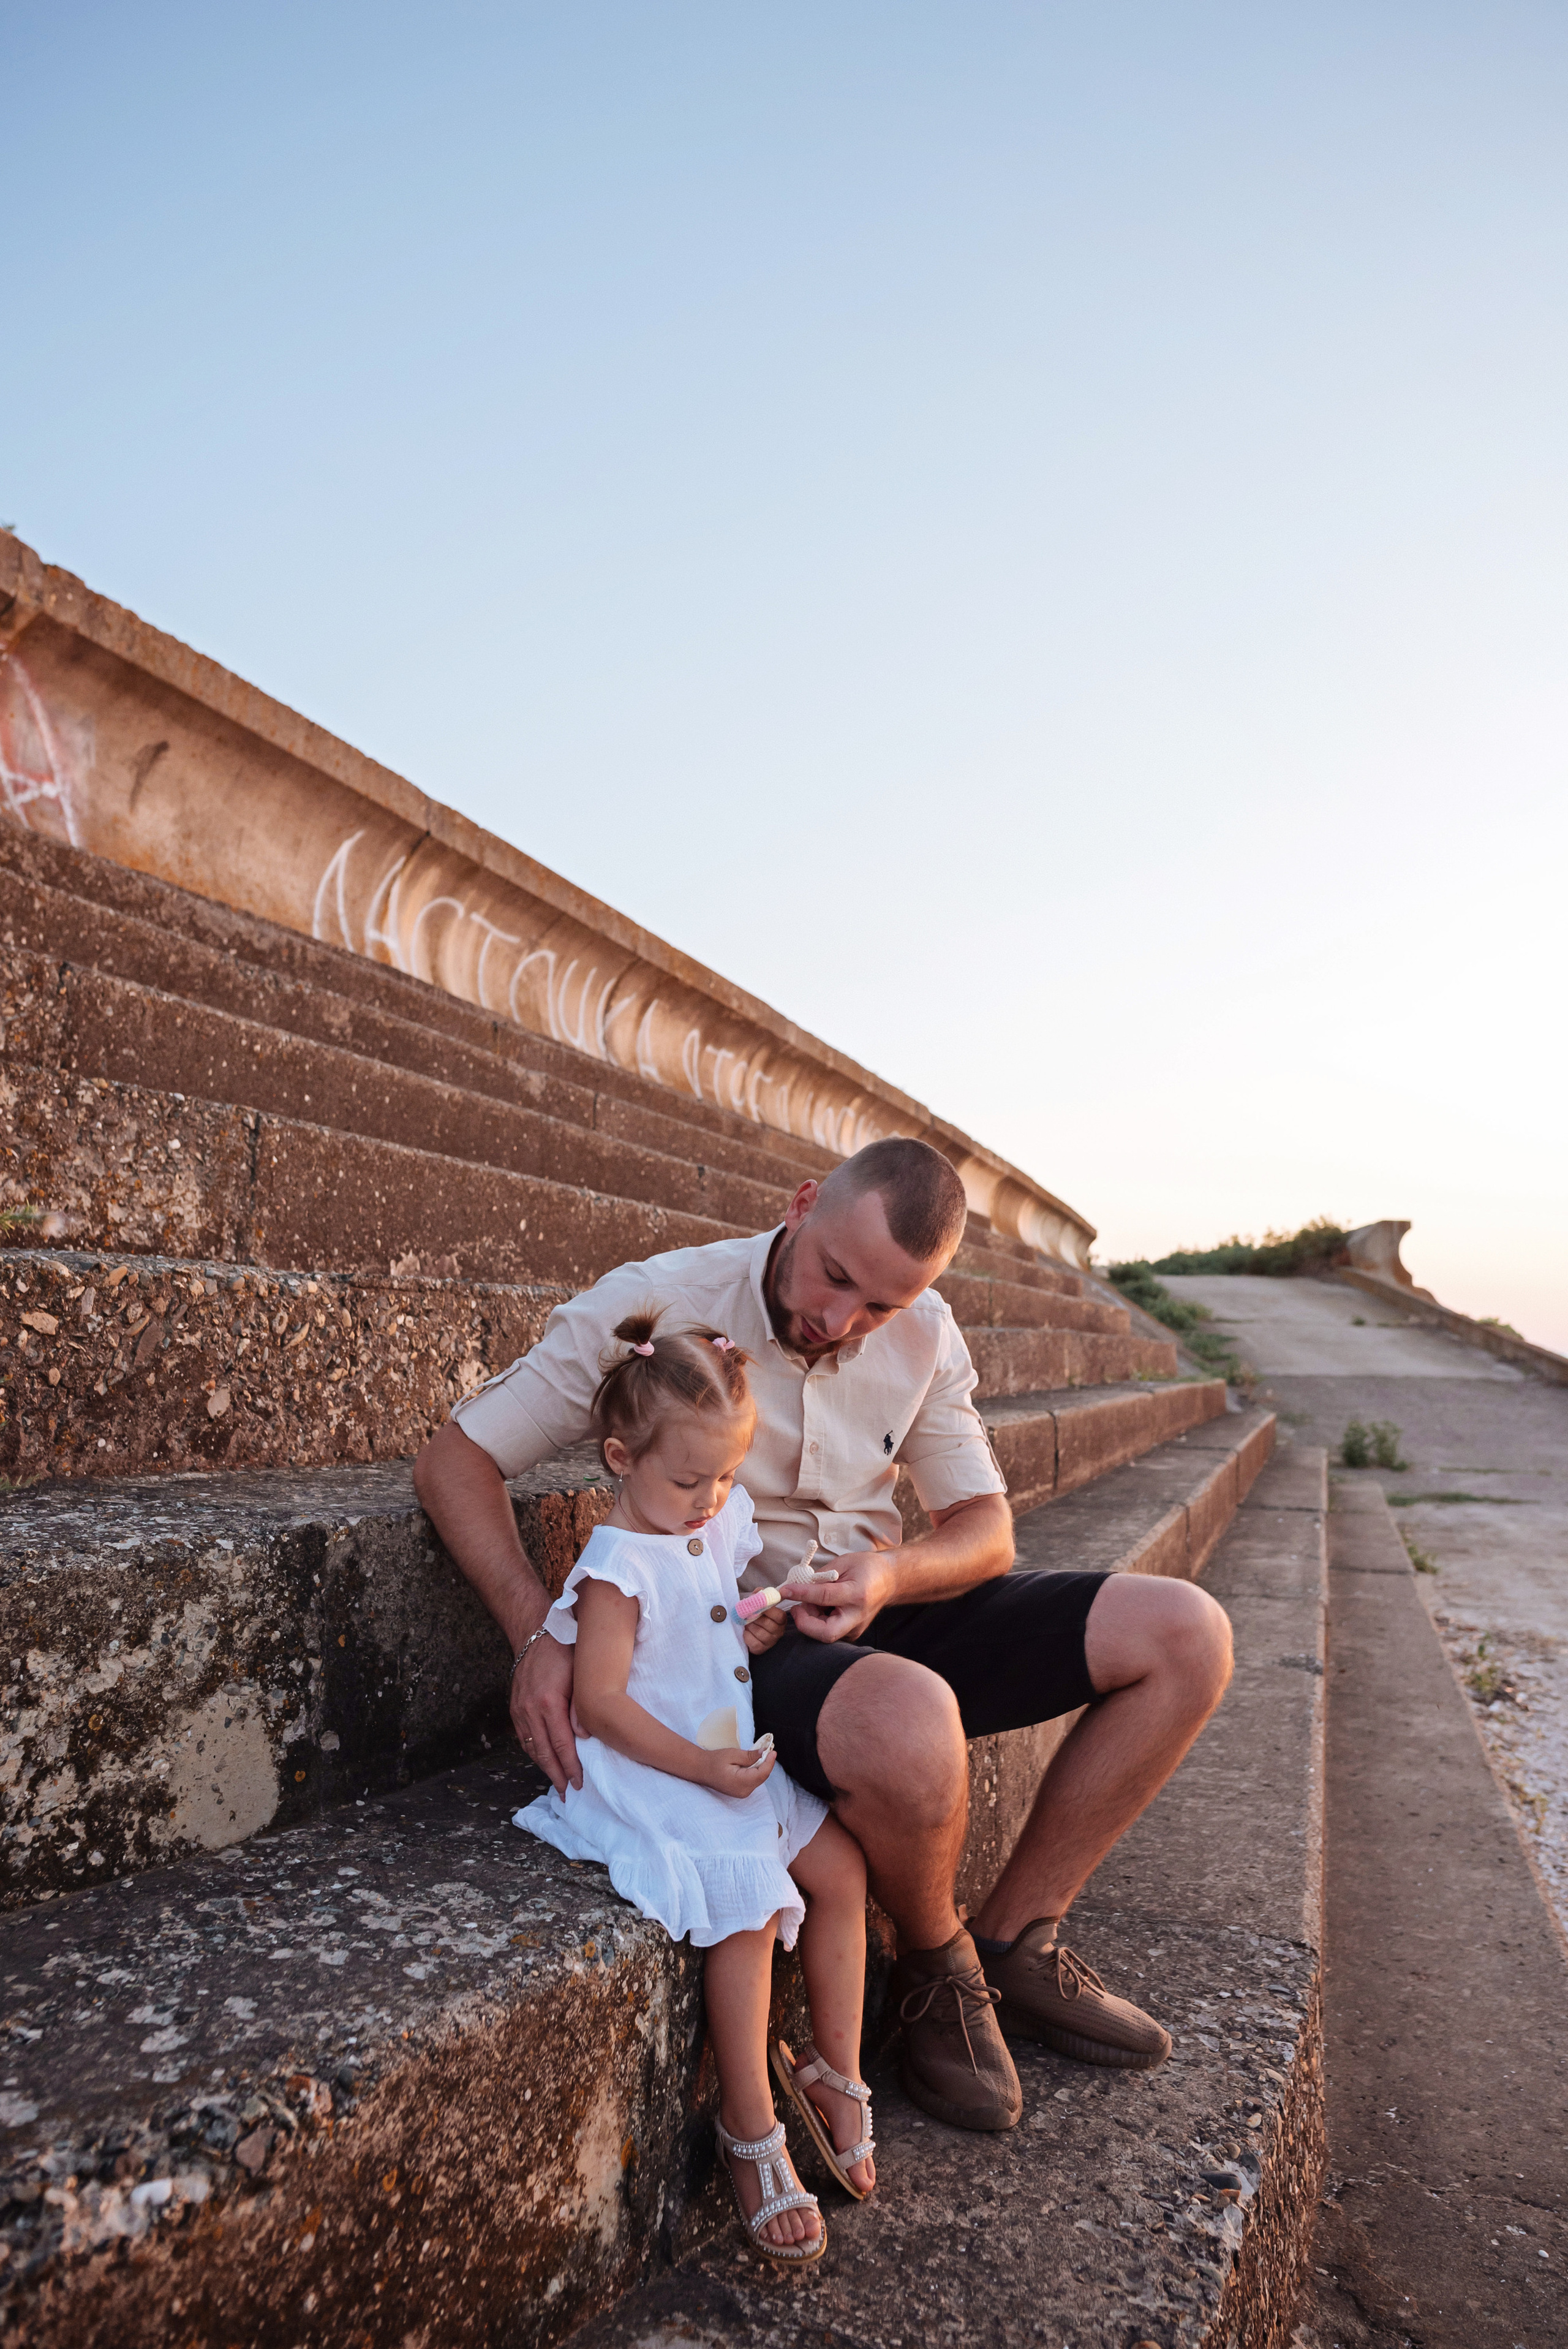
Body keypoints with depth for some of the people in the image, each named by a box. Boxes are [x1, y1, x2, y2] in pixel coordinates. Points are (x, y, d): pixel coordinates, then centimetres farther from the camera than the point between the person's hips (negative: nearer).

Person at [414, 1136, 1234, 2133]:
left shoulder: (925, 1337, 0)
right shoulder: (653, 1306, -16)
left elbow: (987, 1529, 4)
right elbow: (455, 1458, -11)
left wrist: (892, 1574, -20)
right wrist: (539, 1632, -25)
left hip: (889, 1619, 6)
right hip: (740, 1645, -5)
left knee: (1186, 1635, -5)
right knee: (908, 1721, -41)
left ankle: (1012, 1945, 6)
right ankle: (933, 1966, -3)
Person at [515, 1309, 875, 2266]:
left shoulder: (730, 1520, 4)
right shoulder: (619, 1566, -18)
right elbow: (600, 1700, -19)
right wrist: (703, 1768, -23)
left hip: (740, 1757, 8)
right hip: (655, 1776, -8)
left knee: (841, 1866, -3)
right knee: (746, 1903, -21)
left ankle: (833, 2068, 15)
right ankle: (751, 2128, -1)